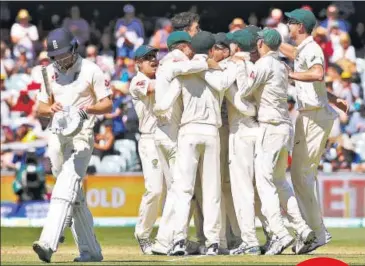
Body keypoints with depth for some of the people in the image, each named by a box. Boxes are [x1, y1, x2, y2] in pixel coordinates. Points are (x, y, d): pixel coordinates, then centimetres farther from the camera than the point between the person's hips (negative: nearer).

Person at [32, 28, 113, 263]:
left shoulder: (90, 70, -3)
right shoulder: (50, 72, 12)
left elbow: (108, 104, -1)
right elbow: (40, 109, 14)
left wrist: (87, 108, -20)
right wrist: (50, 108, -9)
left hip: (81, 136, -6)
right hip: (57, 136, 6)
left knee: (66, 188, -20)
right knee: (75, 197, 9)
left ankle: (49, 244, -33)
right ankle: (91, 250, 16)